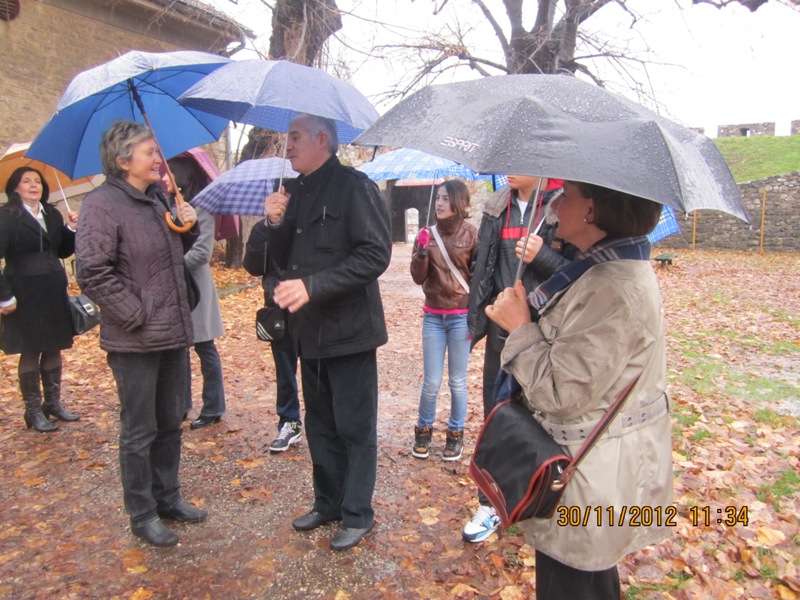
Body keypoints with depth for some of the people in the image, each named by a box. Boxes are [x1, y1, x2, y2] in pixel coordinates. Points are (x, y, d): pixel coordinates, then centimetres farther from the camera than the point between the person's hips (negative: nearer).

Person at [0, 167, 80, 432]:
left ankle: (53, 403, 25)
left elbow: (63, 252, 12)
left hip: (54, 293, 6)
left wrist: (71, 229, -4)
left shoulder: (52, 214, 9)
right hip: (25, 295, -5)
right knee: (30, 352, 3)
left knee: (53, 348, 12)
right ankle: (33, 411, 14)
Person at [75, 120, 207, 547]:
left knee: (170, 424, 17)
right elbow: (92, 272, -19)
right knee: (139, 432, 7)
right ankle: (142, 515, 24)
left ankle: (168, 497, 34)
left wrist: (187, 228, 1)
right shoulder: (102, 204, -13)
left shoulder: (158, 198, 10)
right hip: (135, 340, -7)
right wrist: (136, 315, -17)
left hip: (173, 333, 7)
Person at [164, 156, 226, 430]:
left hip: (194, 286, -6)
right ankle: (181, 404, 25)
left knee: (204, 348, 3)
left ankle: (213, 408, 14)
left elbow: (202, 251, -15)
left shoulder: (200, 206, -8)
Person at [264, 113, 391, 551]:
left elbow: (375, 254, -21)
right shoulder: (295, 191, 12)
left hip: (349, 329, -8)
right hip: (310, 330, 8)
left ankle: (357, 514, 22)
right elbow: (284, 260, 16)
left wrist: (312, 285, -25)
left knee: (355, 428, 6)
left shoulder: (354, 187, -11)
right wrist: (277, 224, -4)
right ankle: (327, 503, 35)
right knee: (320, 425, 19)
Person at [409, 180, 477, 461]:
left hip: (461, 316, -2)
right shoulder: (428, 233, 3)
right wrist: (422, 251, -16)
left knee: (457, 382, 8)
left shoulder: (471, 234, -4)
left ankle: (455, 435, 26)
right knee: (431, 382, 5)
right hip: (433, 316, 2)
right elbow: (418, 277, 2)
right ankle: (423, 431, 26)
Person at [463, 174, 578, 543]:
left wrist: (543, 256, -24)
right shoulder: (497, 207, 6)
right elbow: (482, 268, 10)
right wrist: (476, 321, 8)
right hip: (502, 331, 4)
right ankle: (491, 504, 28)